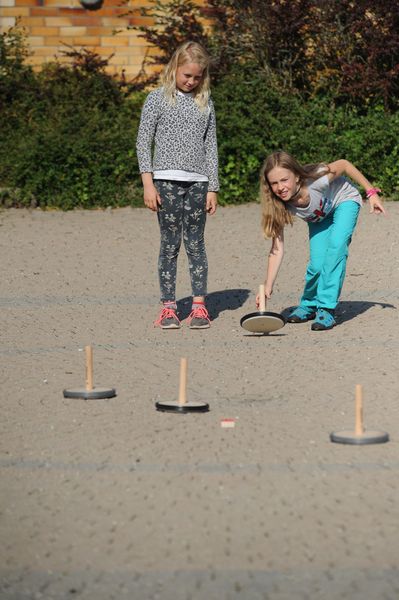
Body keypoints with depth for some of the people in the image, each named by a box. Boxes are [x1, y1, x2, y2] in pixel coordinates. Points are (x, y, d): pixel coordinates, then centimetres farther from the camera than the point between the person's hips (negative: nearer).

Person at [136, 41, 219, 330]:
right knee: (170, 244, -1)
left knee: (195, 243, 3)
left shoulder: (205, 103, 10)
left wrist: (213, 189, 7)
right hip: (167, 180, -2)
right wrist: (148, 184, -7)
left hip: (197, 181, 2)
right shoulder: (158, 99, 2)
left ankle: (199, 306, 6)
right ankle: (168, 308, 3)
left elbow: (211, 146, 12)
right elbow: (143, 142, 0)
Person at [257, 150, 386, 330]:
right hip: (320, 216, 3)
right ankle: (308, 305, 15)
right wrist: (268, 287, -34)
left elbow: (343, 164, -21)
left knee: (336, 246, -27)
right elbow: (277, 249, -26)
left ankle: (327, 309, -20)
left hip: (344, 201, -3)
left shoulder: (316, 181, -40)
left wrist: (371, 193, -17)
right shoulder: (280, 206, -28)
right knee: (317, 263, -13)